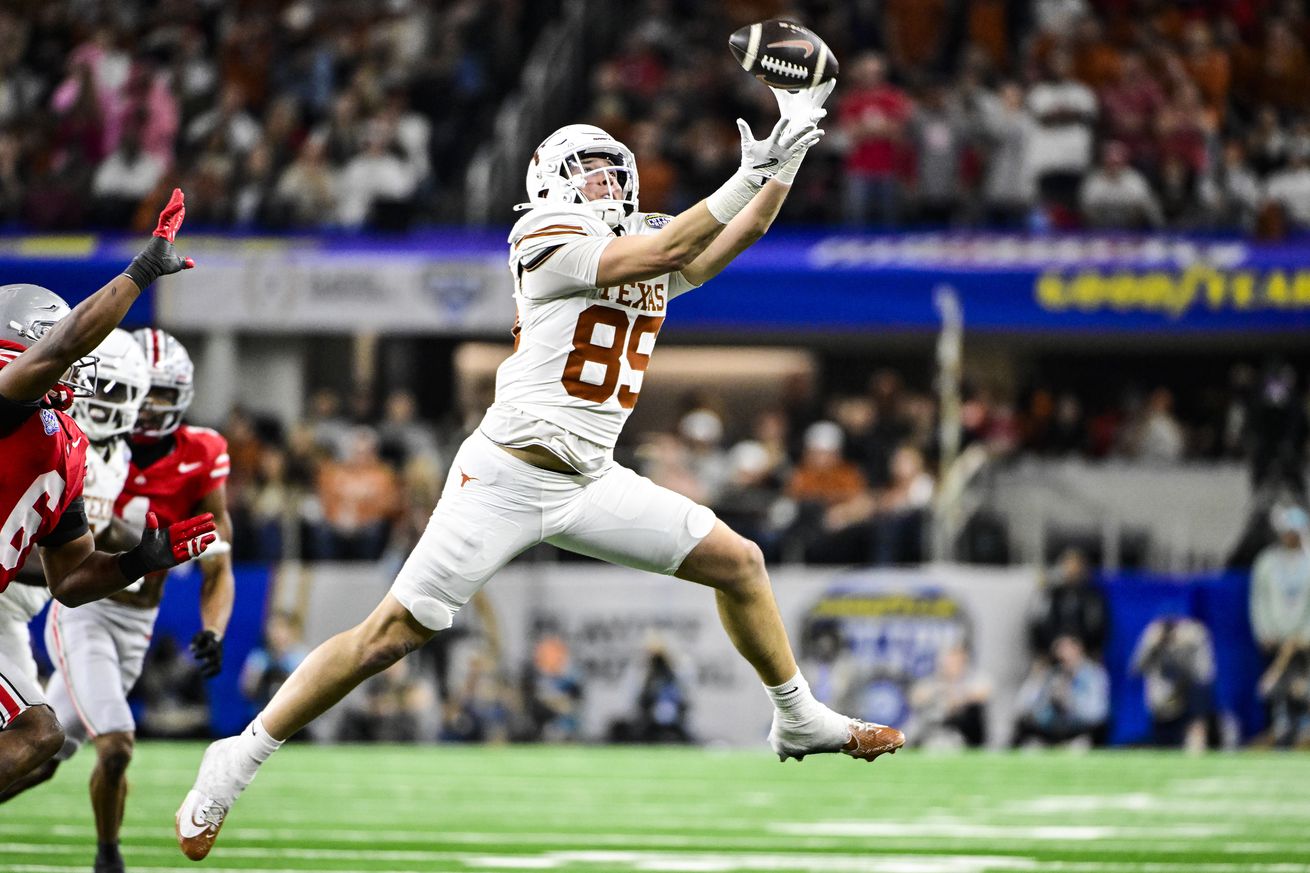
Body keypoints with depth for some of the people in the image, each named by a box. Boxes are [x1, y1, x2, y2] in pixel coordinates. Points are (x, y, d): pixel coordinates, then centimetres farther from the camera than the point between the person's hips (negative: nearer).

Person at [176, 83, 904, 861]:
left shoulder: (648, 251, 11)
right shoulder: (551, 247, -11)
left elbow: (742, 230, 15)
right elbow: (668, 251, -22)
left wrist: (789, 156, 1)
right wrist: (758, 167, -24)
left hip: (589, 484, 8)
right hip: (507, 476, -8)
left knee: (740, 563, 7)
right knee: (391, 635, -10)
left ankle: (799, 719, 25)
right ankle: (239, 759, -2)